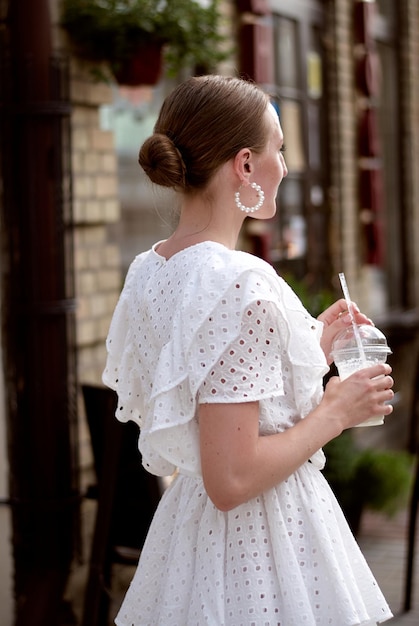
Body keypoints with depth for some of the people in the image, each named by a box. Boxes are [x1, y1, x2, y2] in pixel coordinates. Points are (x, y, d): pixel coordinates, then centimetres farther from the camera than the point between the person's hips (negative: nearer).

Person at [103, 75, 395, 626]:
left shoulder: (147, 271, 3)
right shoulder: (241, 285, -24)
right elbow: (231, 481, -26)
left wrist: (310, 349, 15)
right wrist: (336, 411, -14)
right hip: (262, 540, -8)